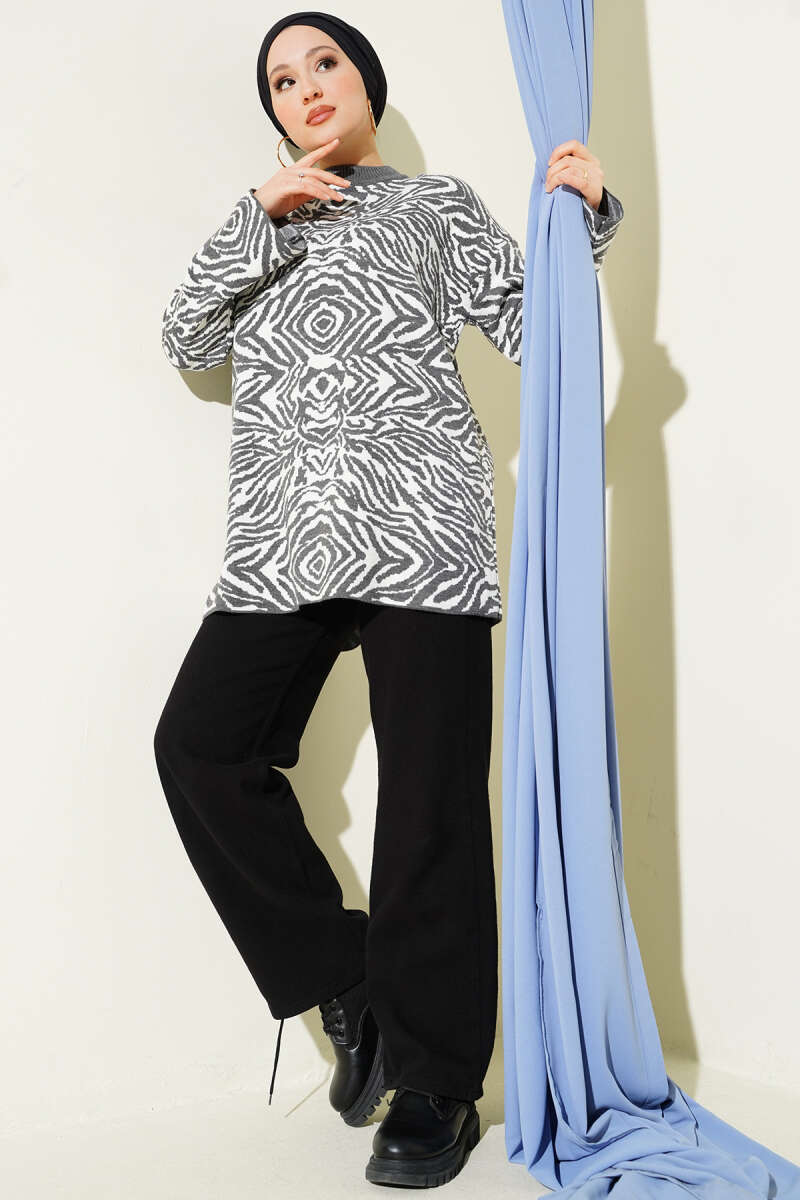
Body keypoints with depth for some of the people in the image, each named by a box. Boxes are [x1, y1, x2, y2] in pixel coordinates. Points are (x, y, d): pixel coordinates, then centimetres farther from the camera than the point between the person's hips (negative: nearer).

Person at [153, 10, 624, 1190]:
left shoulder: (438, 206, 19)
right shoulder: (264, 228, 29)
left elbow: (530, 328, 10)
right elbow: (188, 340, 14)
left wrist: (583, 216, -4)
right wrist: (258, 217, 5)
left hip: (418, 526, -4)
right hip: (283, 542, 4)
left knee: (428, 795, -8)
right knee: (201, 743, -12)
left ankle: (437, 1083, 2)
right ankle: (346, 982, 4)